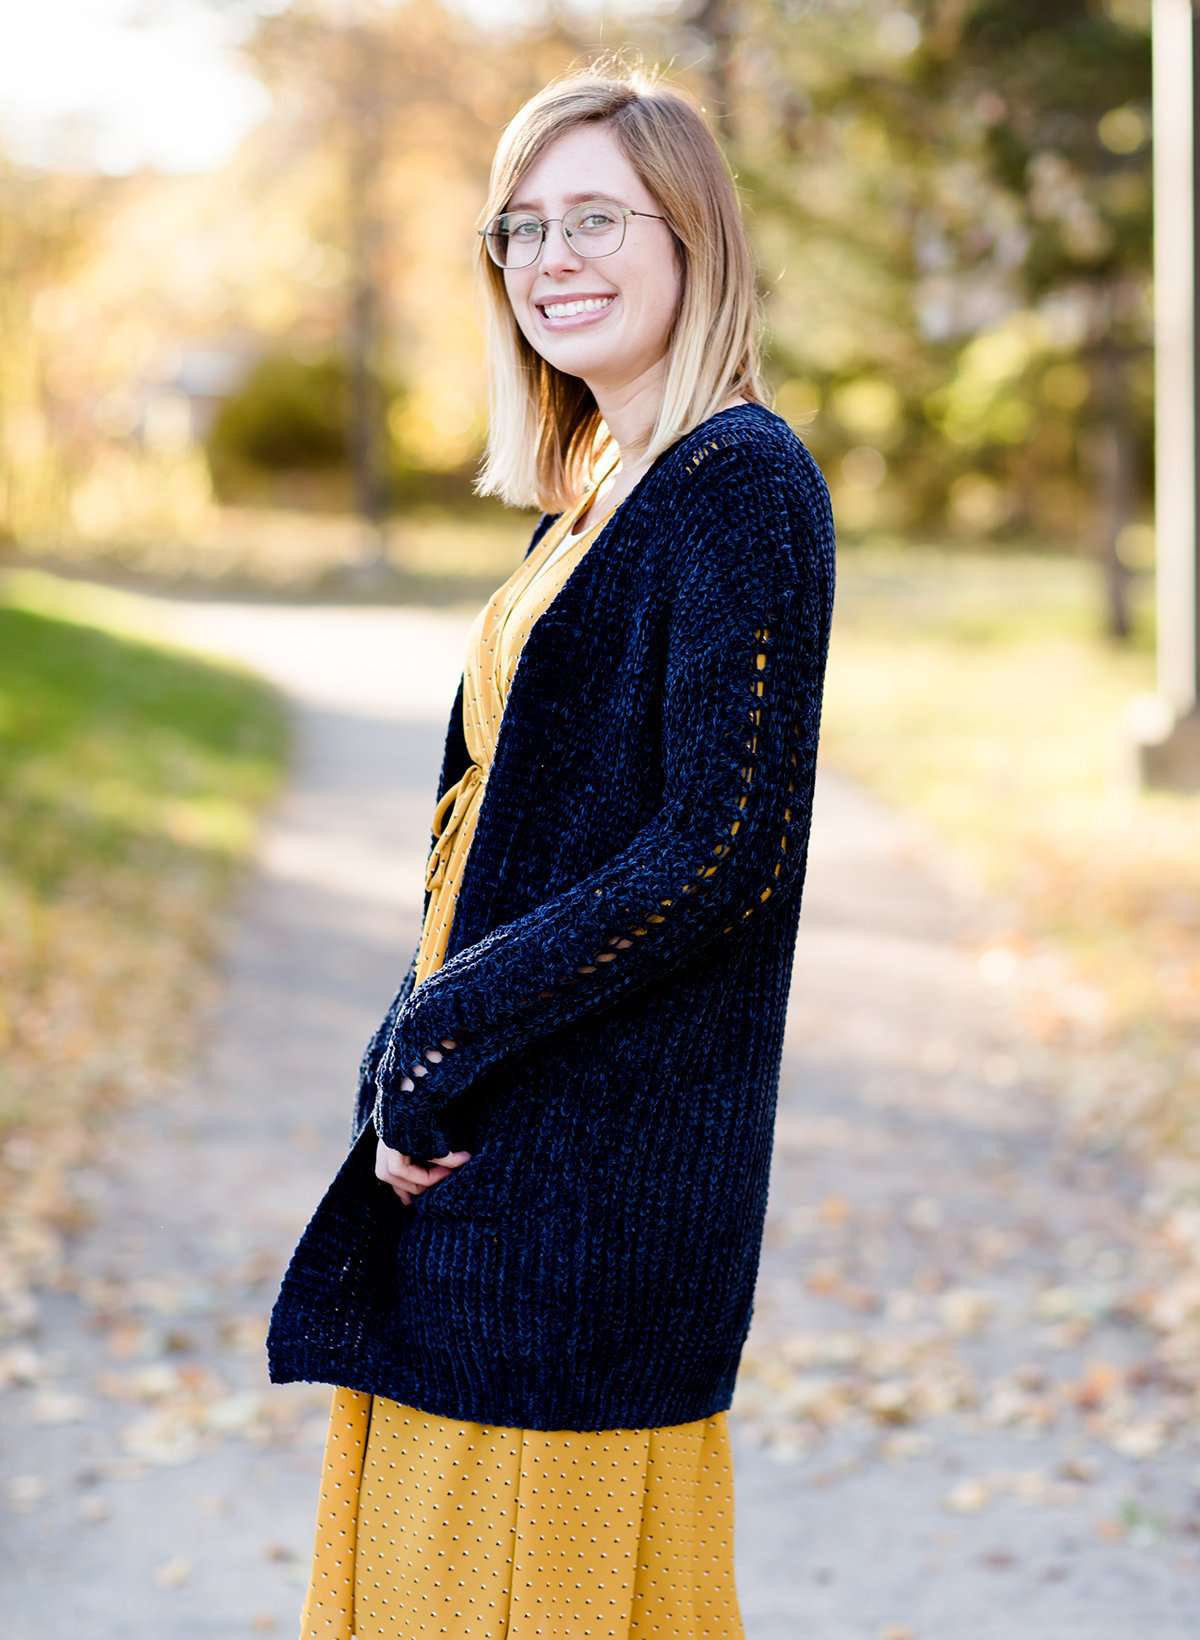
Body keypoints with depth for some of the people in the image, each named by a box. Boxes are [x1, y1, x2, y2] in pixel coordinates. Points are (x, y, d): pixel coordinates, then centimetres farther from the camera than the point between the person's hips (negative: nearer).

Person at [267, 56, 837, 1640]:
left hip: (605, 1147, -9)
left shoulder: (742, 484, -13)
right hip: (497, 1144, 9)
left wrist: (440, 1039, -18)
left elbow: (723, 849, -21)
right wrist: (418, 1047, 3)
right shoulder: (603, 490, 14)